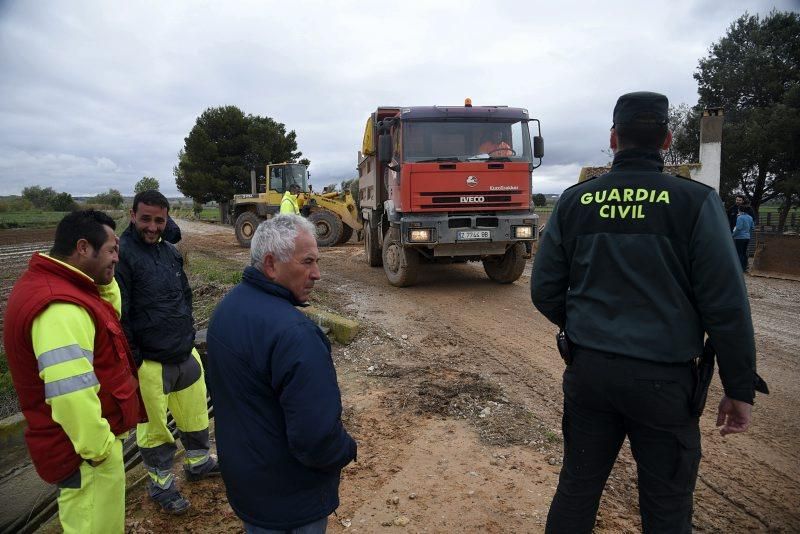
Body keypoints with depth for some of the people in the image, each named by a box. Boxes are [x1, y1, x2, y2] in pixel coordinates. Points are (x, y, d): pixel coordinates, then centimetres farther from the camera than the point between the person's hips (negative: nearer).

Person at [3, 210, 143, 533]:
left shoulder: (52, 283, 4)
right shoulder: (59, 307, -29)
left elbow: (109, 314, 15)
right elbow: (70, 394, -33)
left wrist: (104, 278, 0)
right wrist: (100, 448, -21)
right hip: (86, 452, -10)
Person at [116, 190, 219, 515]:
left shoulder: (170, 251, 8)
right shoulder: (122, 254, -15)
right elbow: (116, 314, -16)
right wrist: (131, 360, -14)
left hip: (186, 354, 7)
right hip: (149, 363, -7)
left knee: (195, 413, 19)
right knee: (153, 426, 10)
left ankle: (198, 462, 42)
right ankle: (160, 482, 31)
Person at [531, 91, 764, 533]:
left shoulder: (574, 201, -1)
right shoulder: (695, 201, -8)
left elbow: (544, 290, 2)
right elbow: (725, 305, -10)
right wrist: (739, 389, 1)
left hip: (587, 368, 3)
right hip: (663, 378, -2)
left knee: (576, 489, 17)